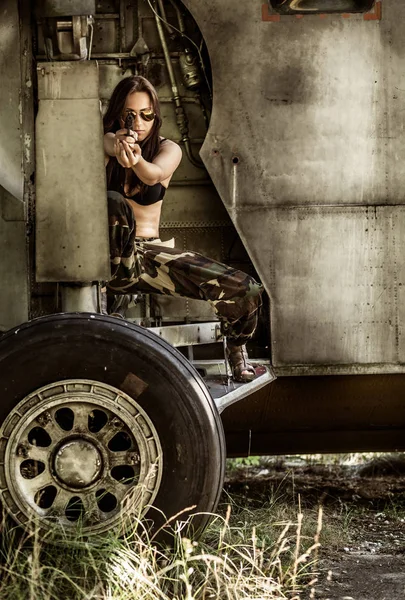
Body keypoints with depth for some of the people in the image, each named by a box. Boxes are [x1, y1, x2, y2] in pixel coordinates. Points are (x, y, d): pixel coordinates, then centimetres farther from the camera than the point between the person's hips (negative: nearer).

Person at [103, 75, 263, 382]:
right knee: (114, 203, -36)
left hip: (150, 252, 2)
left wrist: (135, 160, -51)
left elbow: (154, 174, -25)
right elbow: (107, 141, -30)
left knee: (247, 290, -12)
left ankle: (236, 347, 16)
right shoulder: (105, 142, -2)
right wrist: (117, 145, -56)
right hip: (113, 255, -2)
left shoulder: (169, 150, 0)